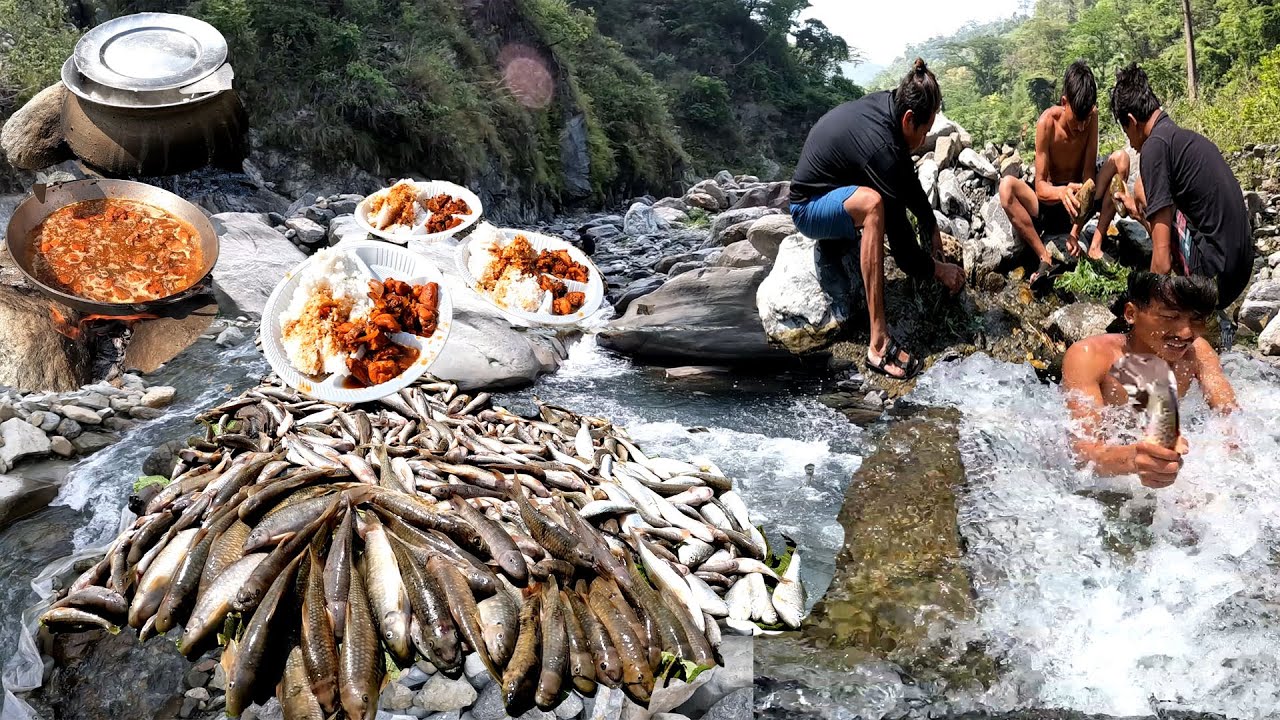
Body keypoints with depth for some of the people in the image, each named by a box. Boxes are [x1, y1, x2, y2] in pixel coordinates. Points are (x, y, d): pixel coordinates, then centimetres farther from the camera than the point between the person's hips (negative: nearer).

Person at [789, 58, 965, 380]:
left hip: (835, 187, 10)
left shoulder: (889, 103, -9)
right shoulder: (881, 148, -33)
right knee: (872, 202, -39)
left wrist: (930, 224, 5)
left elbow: (908, 177, 9)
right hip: (809, 208, -10)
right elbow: (903, 249, -28)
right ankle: (878, 344, -40)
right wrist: (939, 270, -12)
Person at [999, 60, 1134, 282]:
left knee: (1121, 158, -20)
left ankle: (1096, 245, -24)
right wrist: (1061, 192, -45)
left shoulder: (1091, 116, -11)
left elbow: (1088, 175, -15)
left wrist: (1076, 230, -27)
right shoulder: (1047, 122, -19)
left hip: (1081, 197, 2)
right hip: (1050, 203, -2)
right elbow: (1040, 186, -19)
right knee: (1007, 186, -30)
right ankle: (1045, 259, -34)